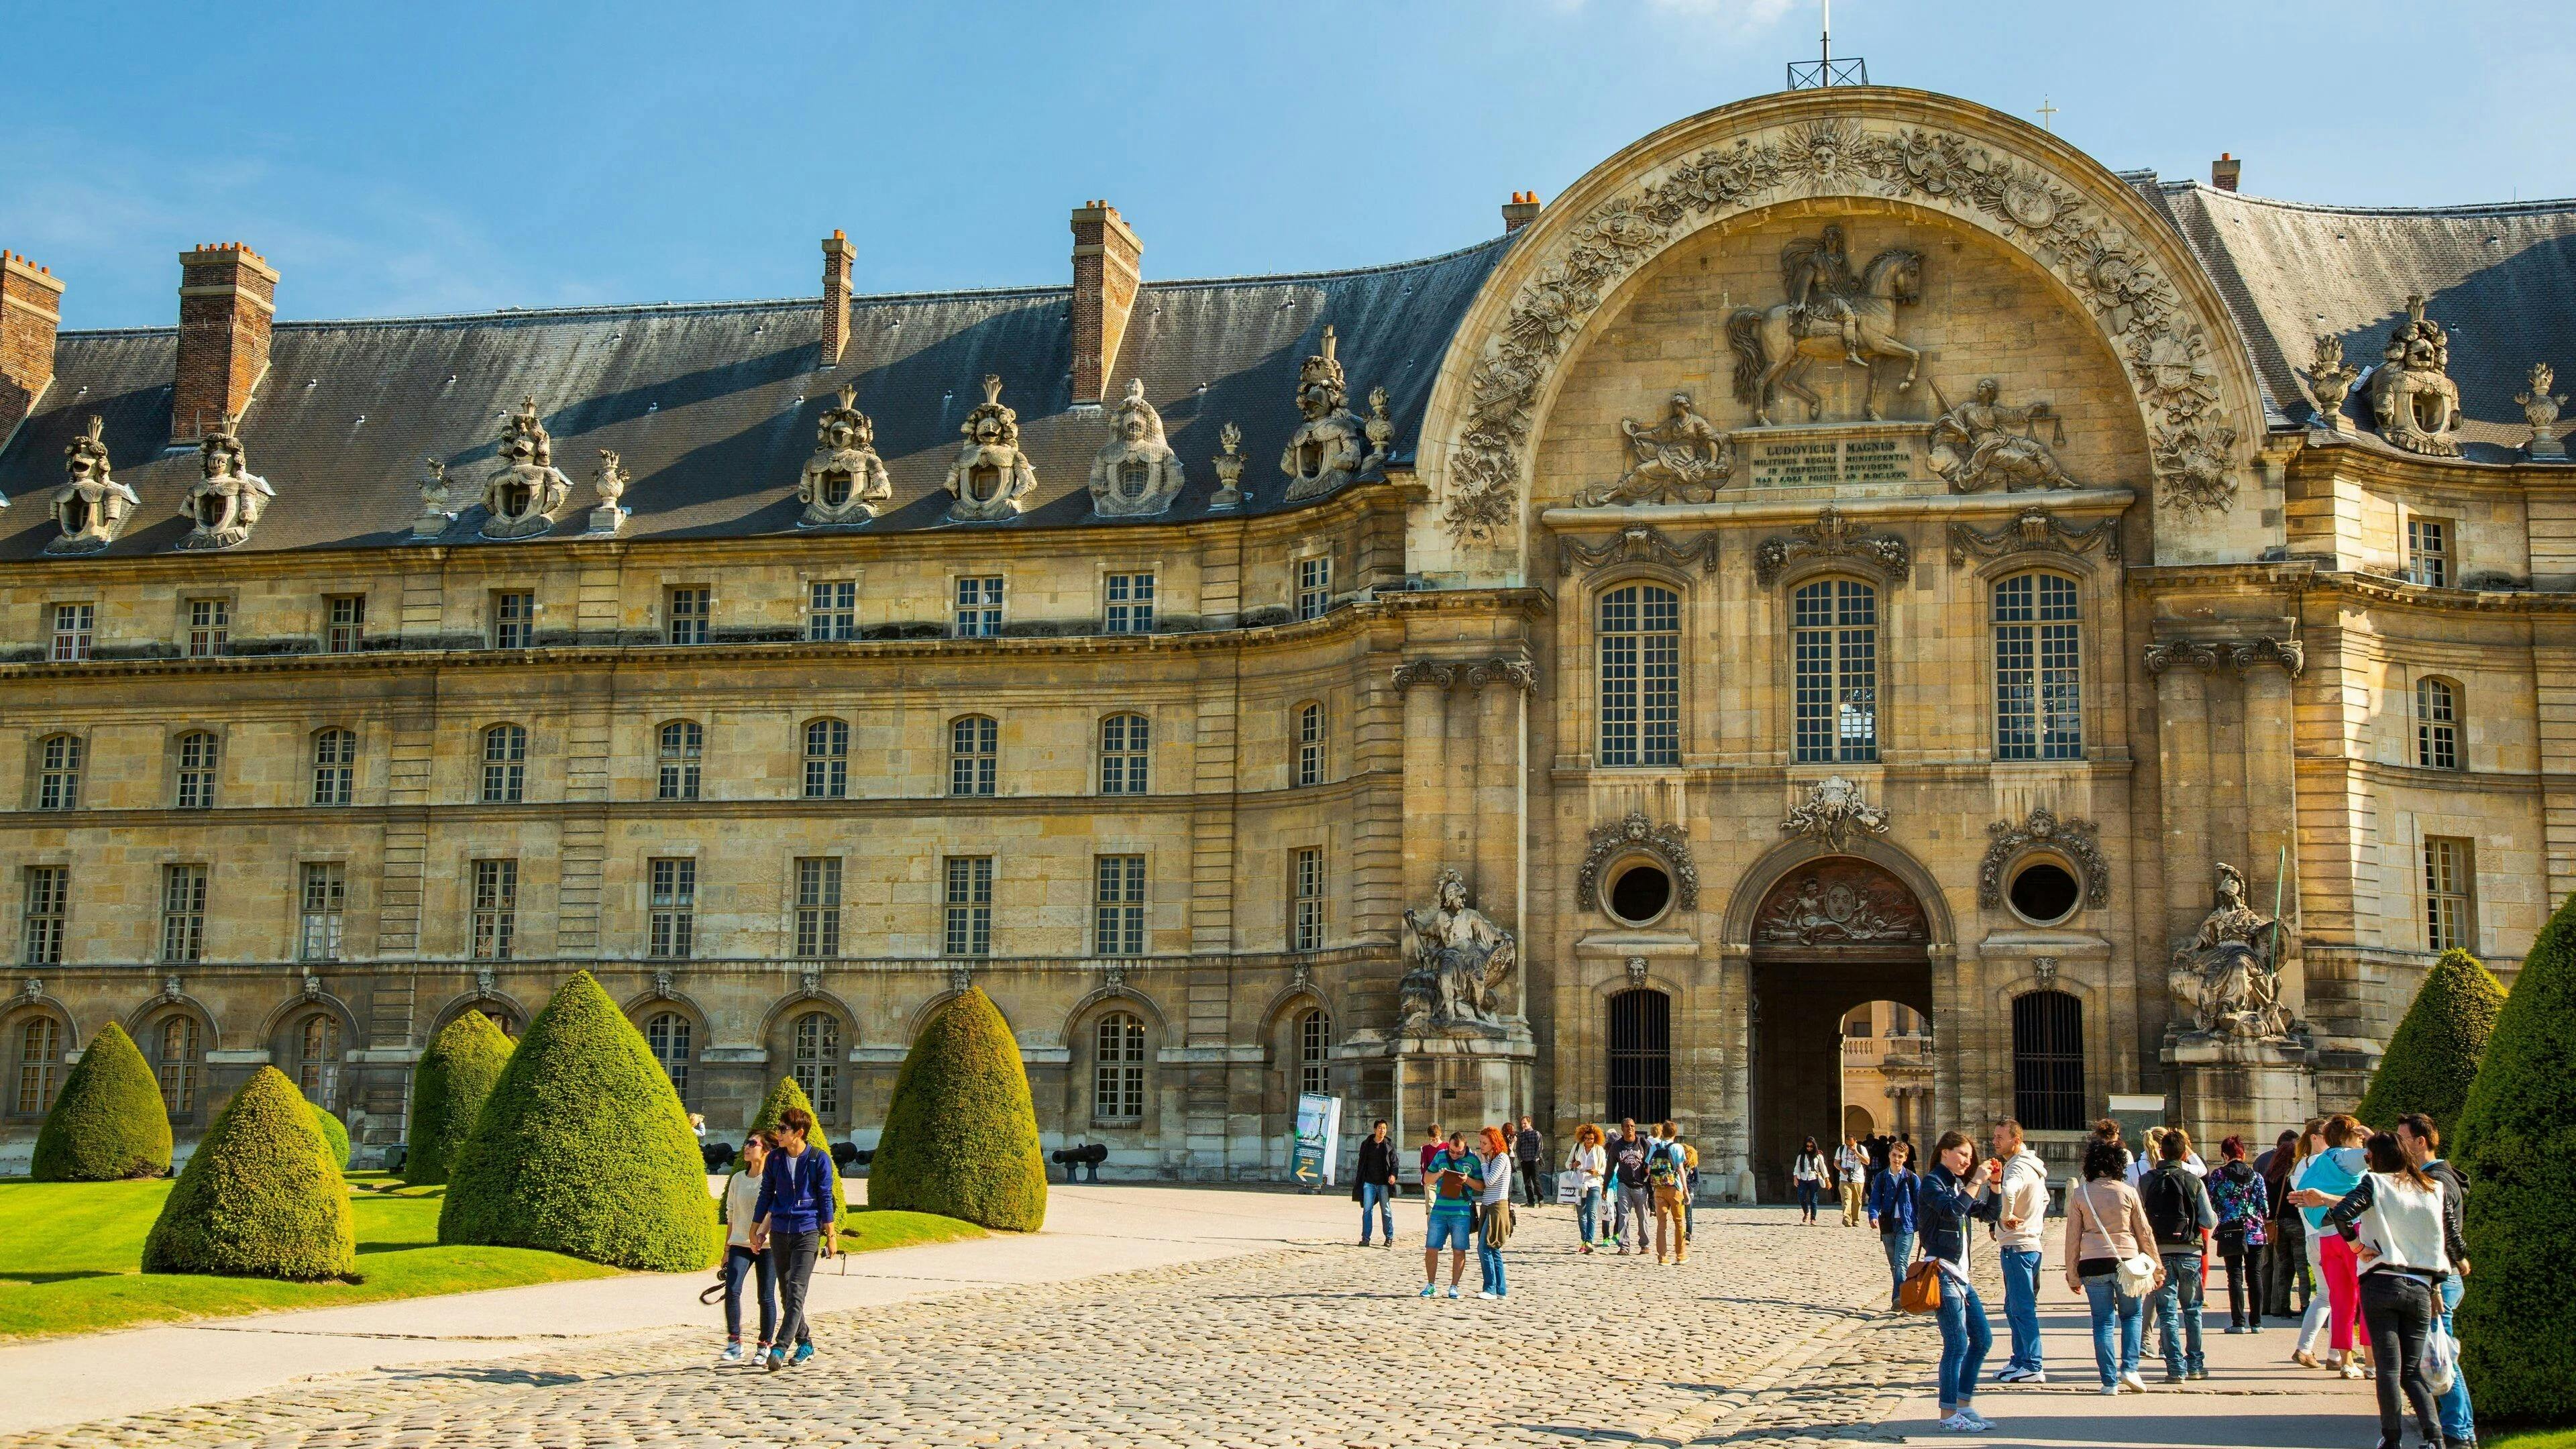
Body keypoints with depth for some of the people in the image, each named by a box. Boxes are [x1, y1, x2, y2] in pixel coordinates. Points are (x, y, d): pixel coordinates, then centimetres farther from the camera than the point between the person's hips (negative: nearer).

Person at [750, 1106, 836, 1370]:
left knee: (796, 1291, -14)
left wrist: (830, 1236, -2)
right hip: (779, 1232, 5)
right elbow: (766, 1194, 14)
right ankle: (805, 1343, 22)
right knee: (786, 1293, 9)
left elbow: (826, 1199, -2)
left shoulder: (819, 1159, -5)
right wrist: (757, 1229, 14)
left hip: (807, 1232, -5)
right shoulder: (775, 1158, 5)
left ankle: (780, 1348, -19)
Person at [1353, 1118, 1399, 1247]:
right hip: (1369, 1182, 1)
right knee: (1367, 1210, -3)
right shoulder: (1366, 1144, 9)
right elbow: (1361, 1163, 14)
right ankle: (1365, 1238, 1)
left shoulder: (1390, 1145, 6)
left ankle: (1389, 1238, 11)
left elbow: (1394, 1162, 4)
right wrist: (1358, 1182, 11)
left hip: (1384, 1183, -1)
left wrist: (1393, 1175, -15)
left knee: (1386, 1210, 2)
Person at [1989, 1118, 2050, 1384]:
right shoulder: (2031, 1166, 15)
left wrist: (2007, 1216, -26)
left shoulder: (2018, 1168, -18)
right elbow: (2044, 1198, 31)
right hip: (2029, 1242, 10)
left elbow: (2008, 1192, -42)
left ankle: (2033, 1367, -4)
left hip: (2017, 1247, -10)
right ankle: (2021, 1360, 23)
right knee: (2015, 1308, 16)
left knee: (2022, 1308, -7)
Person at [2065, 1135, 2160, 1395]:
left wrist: (2072, 1275, 9)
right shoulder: (2128, 1192, -1)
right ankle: (2129, 1368, 4)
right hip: (2126, 1262, 0)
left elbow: (2073, 1237, 1)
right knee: (2132, 1315, 18)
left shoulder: (2079, 1195, 0)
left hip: (2093, 1265, 0)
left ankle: (2110, 1380, 5)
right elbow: (2145, 1232, 5)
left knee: (2103, 1322, 7)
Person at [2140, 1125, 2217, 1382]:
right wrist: (2215, 1216, 16)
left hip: (2159, 1253, 0)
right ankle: (2196, 1364, 18)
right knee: (2192, 1310, 16)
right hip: (2189, 1253, 0)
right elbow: (2209, 1221, -4)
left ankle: (2176, 1367, -1)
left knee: (2167, 1313, 3)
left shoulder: (2146, 1181, -1)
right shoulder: (2194, 1181, -4)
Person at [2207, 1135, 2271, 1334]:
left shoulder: (2218, 1175, -3)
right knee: (2255, 1277, 8)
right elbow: (2265, 1207, 2)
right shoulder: (2256, 1176, 1)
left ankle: (2238, 1322, -2)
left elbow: (2211, 1205, -2)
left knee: (2235, 1277, 2)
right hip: (2255, 1233, 2)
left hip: (2230, 1232, -2)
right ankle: (2256, 1322, 8)